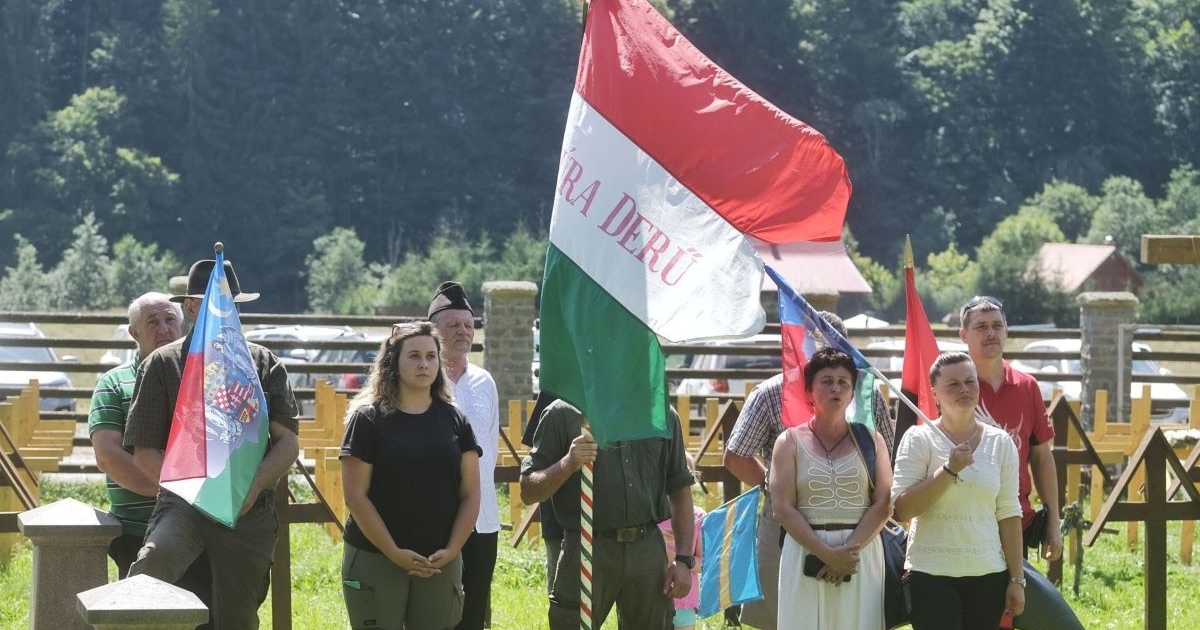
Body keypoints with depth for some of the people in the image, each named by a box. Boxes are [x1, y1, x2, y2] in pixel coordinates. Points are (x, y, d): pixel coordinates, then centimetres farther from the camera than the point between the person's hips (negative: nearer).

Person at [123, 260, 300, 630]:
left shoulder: (264, 364, 12)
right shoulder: (163, 365, 5)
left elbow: (288, 442, 5)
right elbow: (144, 453, 1)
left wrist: (253, 488, -13)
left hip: (251, 512, 2)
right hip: (183, 504, -2)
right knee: (155, 559, -36)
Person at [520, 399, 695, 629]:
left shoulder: (664, 415, 9)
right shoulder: (563, 414, -1)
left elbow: (680, 490, 14)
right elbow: (528, 493, -2)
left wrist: (684, 559, 6)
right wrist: (567, 464, -21)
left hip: (648, 550, 3)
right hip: (586, 549, -3)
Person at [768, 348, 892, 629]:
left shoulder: (870, 439, 9)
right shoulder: (791, 442, 6)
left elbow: (883, 504, 1)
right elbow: (783, 509, -3)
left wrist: (850, 550, -13)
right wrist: (827, 553, -14)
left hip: (861, 553, 1)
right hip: (806, 552, -1)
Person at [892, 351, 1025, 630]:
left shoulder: (999, 442, 7)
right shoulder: (919, 439, -2)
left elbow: (1008, 514, 8)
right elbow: (902, 509, -11)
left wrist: (1017, 579, 5)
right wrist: (949, 470, -18)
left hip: (988, 574, 3)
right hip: (932, 575, -3)